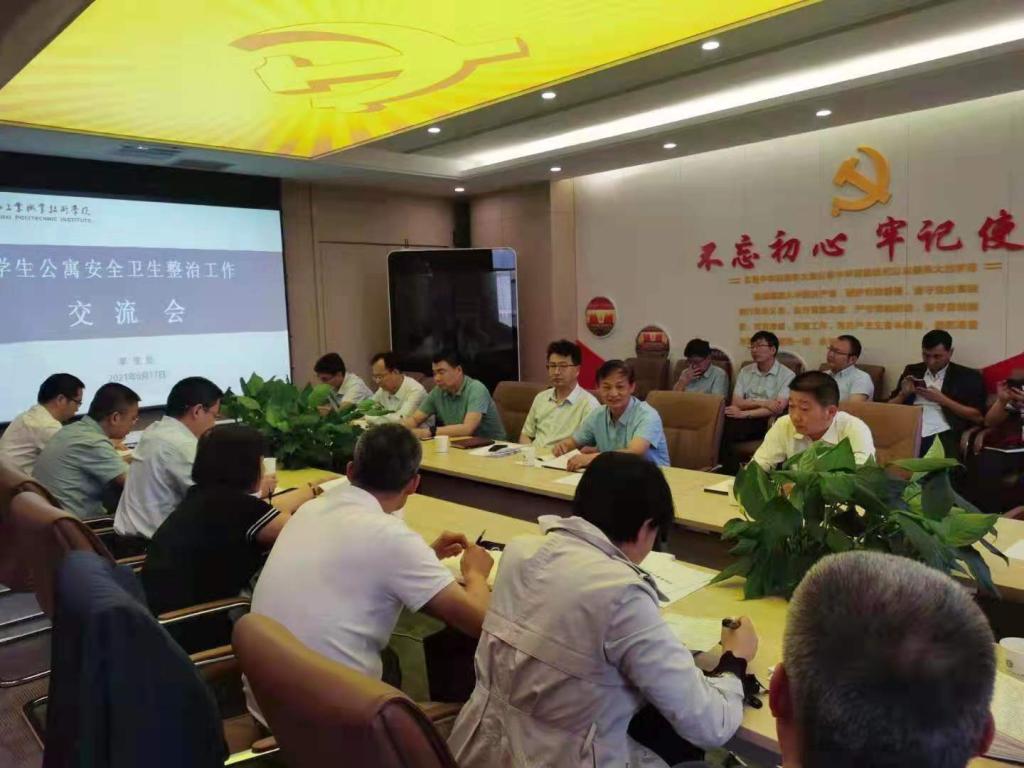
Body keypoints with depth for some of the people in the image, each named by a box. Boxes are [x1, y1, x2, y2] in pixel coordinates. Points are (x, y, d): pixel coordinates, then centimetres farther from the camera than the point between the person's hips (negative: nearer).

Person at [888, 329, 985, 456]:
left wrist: (941, 399, -5)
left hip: (942, 435, -3)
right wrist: (903, 394, 1)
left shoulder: (968, 376, 10)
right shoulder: (912, 371, 20)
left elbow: (978, 416, 2)